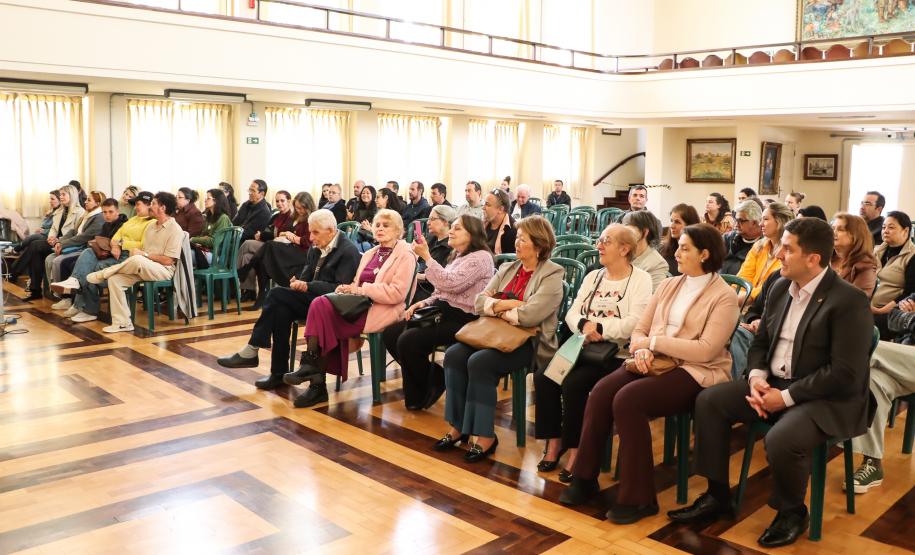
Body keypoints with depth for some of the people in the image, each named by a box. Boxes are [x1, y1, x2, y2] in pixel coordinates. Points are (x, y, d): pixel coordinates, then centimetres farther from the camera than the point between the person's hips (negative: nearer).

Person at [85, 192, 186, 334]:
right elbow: (143, 250, 16)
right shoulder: (151, 225, 18)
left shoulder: (175, 229, -9)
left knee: (137, 260, -37)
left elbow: (168, 260, -15)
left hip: (164, 270, -8)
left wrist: (144, 254, -10)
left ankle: (103, 274, -12)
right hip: (142, 268, 8)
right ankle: (123, 323, -13)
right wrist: (136, 251, -8)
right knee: (114, 279, -15)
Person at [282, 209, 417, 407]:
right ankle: (312, 366, -22)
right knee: (320, 304, -23)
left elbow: (396, 293, -13)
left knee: (322, 309, -24)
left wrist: (360, 290, -13)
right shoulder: (370, 254, 25)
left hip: (382, 310, -7)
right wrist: (347, 289, -4)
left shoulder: (405, 256, -1)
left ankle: (312, 366, -13)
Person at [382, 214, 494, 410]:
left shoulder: (481, 257, -10)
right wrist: (423, 303, 5)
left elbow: (449, 283, -23)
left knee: (408, 340, -25)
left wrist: (426, 256, -19)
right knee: (390, 333, -4)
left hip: (461, 318, -10)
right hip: (441, 311, 10)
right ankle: (430, 378, 8)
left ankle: (420, 395, -2)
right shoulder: (456, 256, 19)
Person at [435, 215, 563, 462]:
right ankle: (459, 426, -9)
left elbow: (529, 315, -20)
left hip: (530, 342, -6)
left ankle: (485, 436, -17)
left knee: (480, 361, -28)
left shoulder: (552, 275, -6)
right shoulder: (507, 269, 16)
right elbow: (479, 302, 7)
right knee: (454, 354, -17)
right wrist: (509, 304, -9)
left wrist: (498, 308, -5)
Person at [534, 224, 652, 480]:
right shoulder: (593, 276, 17)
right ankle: (554, 442, -4)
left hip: (617, 356, -6)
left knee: (573, 383, -28)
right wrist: (584, 325, -14)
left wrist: (597, 328, -17)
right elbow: (572, 313, 7)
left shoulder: (640, 279, -3)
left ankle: (575, 450, -11)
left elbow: (634, 323, -16)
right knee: (544, 377, -17)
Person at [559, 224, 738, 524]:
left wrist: (654, 341, -13)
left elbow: (706, 350, -16)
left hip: (696, 373, -6)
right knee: (601, 392, -21)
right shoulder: (669, 285, 15)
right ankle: (585, 478, -7)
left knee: (627, 400, -30)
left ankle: (638, 497, -16)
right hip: (655, 364, 6)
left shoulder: (724, 296, -5)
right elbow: (639, 329, 14)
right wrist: (642, 350, -10)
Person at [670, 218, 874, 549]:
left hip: (828, 398, -8)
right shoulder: (780, 288, 6)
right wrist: (757, 377, -8)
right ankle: (717, 496, 7)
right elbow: (760, 342, 13)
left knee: (781, 440, -34)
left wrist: (786, 397, -22)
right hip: (774, 384, 8)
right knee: (709, 401, -5)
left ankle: (792, 512, 0)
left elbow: (845, 374, -23)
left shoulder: (849, 300, -18)